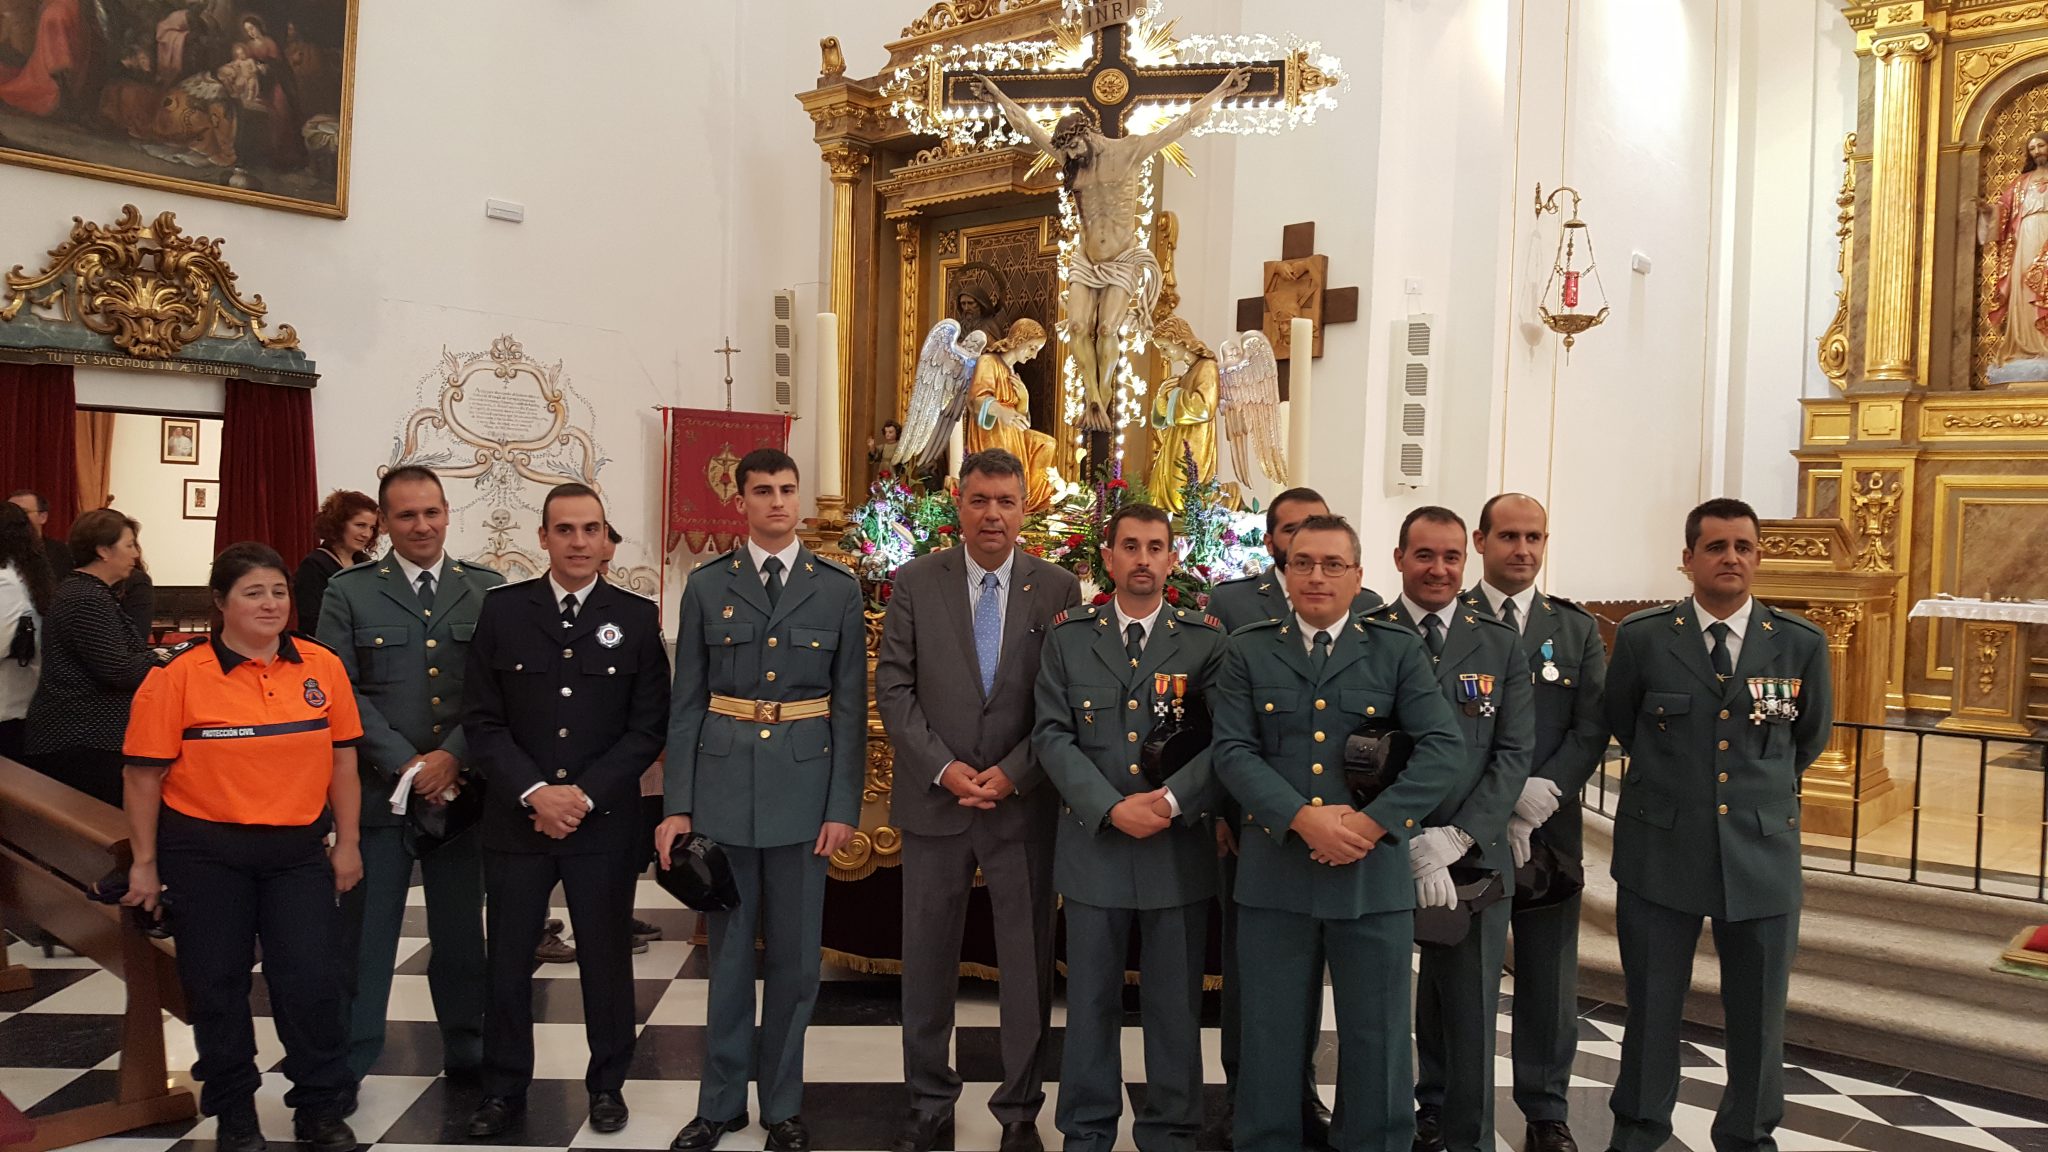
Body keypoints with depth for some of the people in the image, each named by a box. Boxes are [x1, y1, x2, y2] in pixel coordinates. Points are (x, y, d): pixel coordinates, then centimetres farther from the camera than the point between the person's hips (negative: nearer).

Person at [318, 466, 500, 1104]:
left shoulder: (487, 590, 5)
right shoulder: (348, 592, 2)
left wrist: (452, 757, -12)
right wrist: (405, 765, -12)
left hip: (462, 784, 1)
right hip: (378, 787, -1)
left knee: (460, 926, 11)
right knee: (366, 928, 5)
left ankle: (465, 1048, 26)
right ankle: (347, 1063, 17)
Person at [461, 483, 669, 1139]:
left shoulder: (637, 618, 1)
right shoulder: (502, 610, 2)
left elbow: (648, 728, -1)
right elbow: (482, 720, -1)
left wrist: (586, 795, -11)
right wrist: (534, 792, -13)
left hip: (605, 823, 0)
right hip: (516, 819, 1)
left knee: (606, 959, 9)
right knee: (507, 962, 9)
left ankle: (607, 1083, 27)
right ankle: (503, 1089, 26)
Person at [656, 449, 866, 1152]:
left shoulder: (838, 588, 3)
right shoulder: (706, 586, 4)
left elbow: (851, 705, 2)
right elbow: (686, 703, 3)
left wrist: (844, 806, -4)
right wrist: (678, 805, -2)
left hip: (804, 783, 0)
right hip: (724, 782, 0)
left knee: (795, 955, 8)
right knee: (729, 951, 10)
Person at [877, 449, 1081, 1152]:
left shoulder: (1059, 590, 0)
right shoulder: (915, 584, 1)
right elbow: (893, 688, -2)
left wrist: (1012, 774, -12)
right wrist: (944, 768, -12)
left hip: (1024, 803, 0)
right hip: (933, 801, 1)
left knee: (1028, 962, 8)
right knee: (927, 959, 11)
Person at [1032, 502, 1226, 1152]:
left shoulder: (1206, 639, 2)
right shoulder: (1068, 636, 4)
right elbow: (1052, 734, -2)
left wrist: (1172, 800, -18)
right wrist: (1112, 808, -14)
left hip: (1180, 848, 0)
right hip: (1093, 842, 1)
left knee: (1175, 1003, 9)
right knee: (1091, 1001, 11)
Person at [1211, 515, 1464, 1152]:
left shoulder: (1399, 651, 5)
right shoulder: (1247, 650, 6)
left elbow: (1443, 750, -5)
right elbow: (1232, 752, -4)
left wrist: (1373, 822, -16)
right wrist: (1304, 819, -17)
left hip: (1375, 873, 0)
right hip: (1273, 871, 0)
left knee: (1377, 1041, 8)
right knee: (1271, 1039, 10)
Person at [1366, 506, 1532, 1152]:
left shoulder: (1501, 646, 6)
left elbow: (1514, 753, 0)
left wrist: (1456, 837, -12)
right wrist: (1412, 845, -16)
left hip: (1473, 855, 2)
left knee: (1469, 1010, 9)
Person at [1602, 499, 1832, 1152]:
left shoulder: (1801, 644, -1)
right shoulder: (1641, 638, -5)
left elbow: (1811, 736, 15)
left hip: (1763, 856, 1)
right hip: (1659, 853, -1)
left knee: (1759, 1019, 10)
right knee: (1651, 1010, 10)